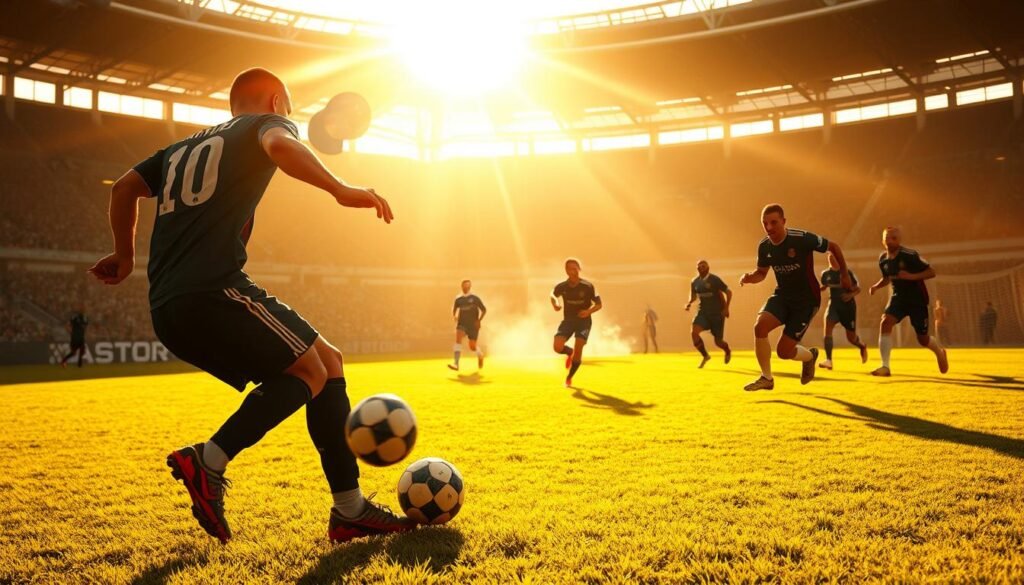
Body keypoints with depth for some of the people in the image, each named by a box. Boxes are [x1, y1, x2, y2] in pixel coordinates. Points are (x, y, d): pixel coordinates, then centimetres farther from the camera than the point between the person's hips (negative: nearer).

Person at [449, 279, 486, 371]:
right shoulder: (458, 299, 3)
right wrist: (454, 316, 0)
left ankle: (480, 355, 39)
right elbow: (454, 309, 19)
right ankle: (456, 363, -33)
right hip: (462, 324, 2)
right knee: (458, 338, -27)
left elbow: (484, 310, 3)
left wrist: (479, 320, -8)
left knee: (472, 347, 0)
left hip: (473, 325, -2)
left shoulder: (475, 298, -4)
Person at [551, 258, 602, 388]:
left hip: (584, 320, -2)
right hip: (568, 320, 2)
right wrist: (555, 304, -5)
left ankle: (569, 377, 6)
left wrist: (589, 311, -26)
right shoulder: (562, 287, -6)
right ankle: (570, 352, 22)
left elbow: (598, 305, -6)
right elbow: (553, 295, 17)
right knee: (557, 347, -18)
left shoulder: (587, 286, -13)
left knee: (578, 348, -18)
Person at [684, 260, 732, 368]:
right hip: (703, 312, 4)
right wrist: (689, 303, -6)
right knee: (694, 332, -22)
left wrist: (726, 308, -15)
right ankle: (705, 356, -2)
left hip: (717, 313, -4)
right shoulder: (694, 282, 1)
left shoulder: (714, 280, -13)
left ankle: (728, 351, 41)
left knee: (718, 341, 2)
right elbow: (693, 296, 16)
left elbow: (729, 292, -8)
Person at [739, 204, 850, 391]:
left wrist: (844, 274, 2)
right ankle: (766, 378, -4)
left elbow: (834, 247, -6)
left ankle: (810, 356, 31)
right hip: (782, 295, 5)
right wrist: (749, 277, -11)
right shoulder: (764, 247, -4)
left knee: (784, 351, -8)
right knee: (760, 326, -24)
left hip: (807, 299, -5)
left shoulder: (802, 239, -21)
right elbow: (761, 273, 12)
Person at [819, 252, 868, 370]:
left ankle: (862, 346, 45)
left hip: (848, 306, -2)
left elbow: (858, 289, -2)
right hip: (834, 305, 2)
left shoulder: (847, 272, -8)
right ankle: (828, 360, -26)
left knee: (851, 337, 6)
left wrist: (851, 295, -22)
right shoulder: (825, 273, 1)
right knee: (827, 327, -26)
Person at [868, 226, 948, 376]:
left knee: (923, 339, 6)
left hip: (917, 299, -4)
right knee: (885, 322, -23)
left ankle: (940, 351, 44)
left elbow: (931, 272, -18)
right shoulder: (883, 259, -2)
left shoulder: (910, 255, -19)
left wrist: (911, 276, -32)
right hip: (898, 298, 4)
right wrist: (876, 286, -5)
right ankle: (885, 367, -22)